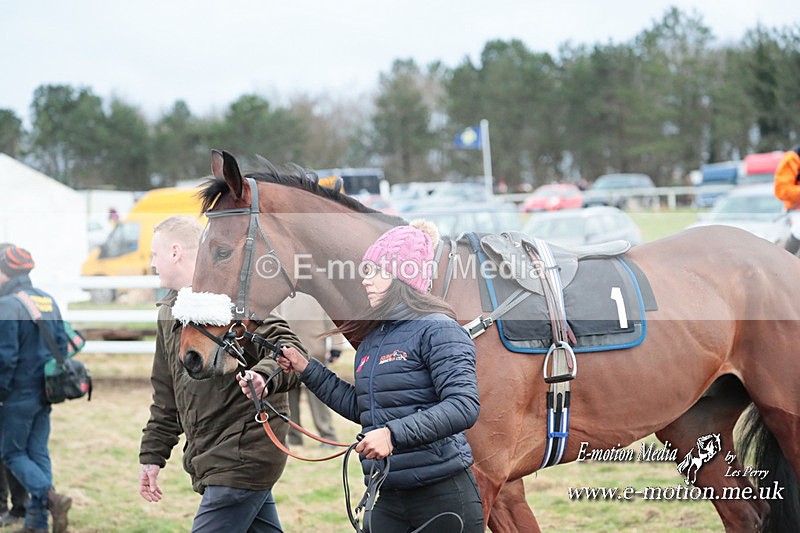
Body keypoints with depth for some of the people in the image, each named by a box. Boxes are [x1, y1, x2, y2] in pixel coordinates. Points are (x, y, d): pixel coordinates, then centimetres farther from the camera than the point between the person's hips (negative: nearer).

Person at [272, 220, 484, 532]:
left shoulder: (436, 330, -11)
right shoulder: (371, 339, 13)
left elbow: (464, 406, -22)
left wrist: (394, 433, -29)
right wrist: (307, 370, 16)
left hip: (441, 496, -7)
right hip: (387, 499, 7)